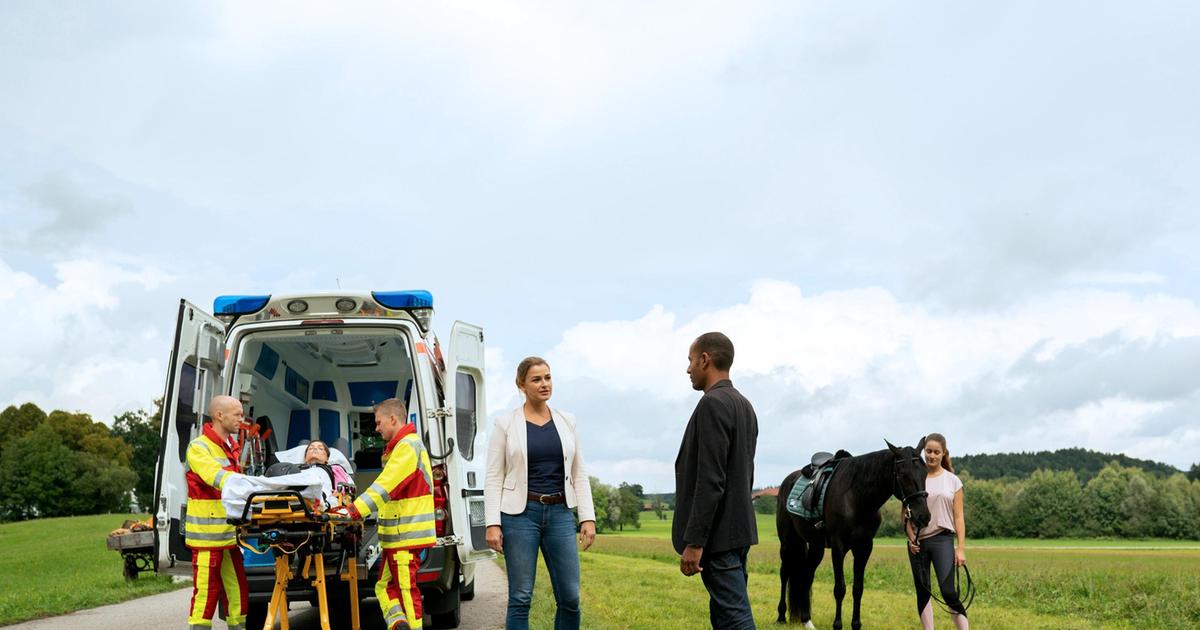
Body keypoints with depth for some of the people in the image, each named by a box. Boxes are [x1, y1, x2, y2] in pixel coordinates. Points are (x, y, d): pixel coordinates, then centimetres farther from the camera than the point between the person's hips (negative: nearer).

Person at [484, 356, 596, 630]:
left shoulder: (567, 421, 9)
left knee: (570, 597, 1)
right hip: (520, 514, -3)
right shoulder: (505, 424, 0)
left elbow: (579, 474, 11)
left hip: (560, 514, 3)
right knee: (521, 598, 0)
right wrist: (493, 523, -10)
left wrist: (588, 517, 3)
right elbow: (494, 478, -1)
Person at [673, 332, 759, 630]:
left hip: (718, 535, -10)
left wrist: (694, 542, -21)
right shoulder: (743, 405, 13)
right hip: (738, 530, 10)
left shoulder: (712, 404, -16)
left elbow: (710, 482, -22)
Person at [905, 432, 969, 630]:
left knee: (948, 592, -13)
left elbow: (958, 517, 1)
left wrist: (961, 548, -6)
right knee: (923, 592, 5)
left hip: (942, 539, -2)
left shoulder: (953, 481, 3)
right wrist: (911, 536, -9)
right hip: (918, 541, 2)